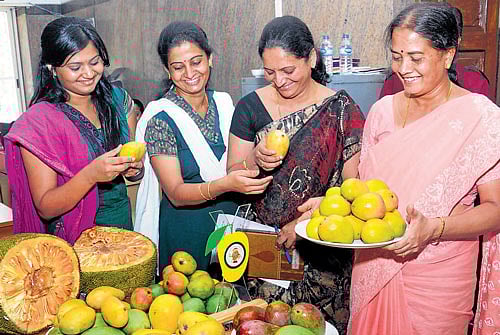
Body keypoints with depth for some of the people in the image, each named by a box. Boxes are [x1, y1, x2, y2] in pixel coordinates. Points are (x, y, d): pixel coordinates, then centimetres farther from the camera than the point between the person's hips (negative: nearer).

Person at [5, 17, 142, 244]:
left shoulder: (118, 99, -4)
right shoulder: (38, 121, -17)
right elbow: (45, 208, -17)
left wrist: (133, 167, -16)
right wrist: (91, 175, -32)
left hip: (123, 221, 5)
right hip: (74, 242, -4)